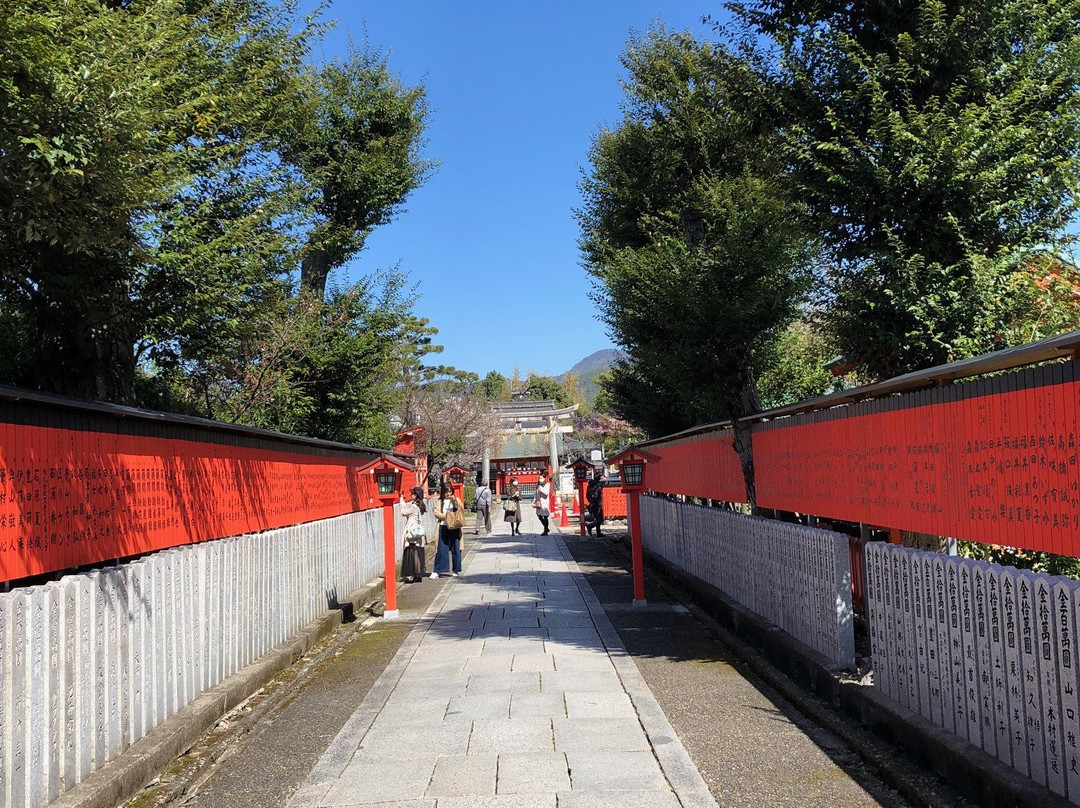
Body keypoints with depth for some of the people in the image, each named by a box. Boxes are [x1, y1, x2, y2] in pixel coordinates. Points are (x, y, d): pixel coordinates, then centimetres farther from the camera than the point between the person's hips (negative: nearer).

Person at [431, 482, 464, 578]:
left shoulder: (456, 500, 10)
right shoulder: (439, 502, 9)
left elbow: (462, 510, -3)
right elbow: (437, 513, -1)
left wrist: (455, 502, -14)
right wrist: (445, 515, -14)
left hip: (454, 527, 1)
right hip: (443, 527, 0)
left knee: (455, 549, 2)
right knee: (441, 549, -4)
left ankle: (456, 570, 12)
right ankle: (436, 571, -1)